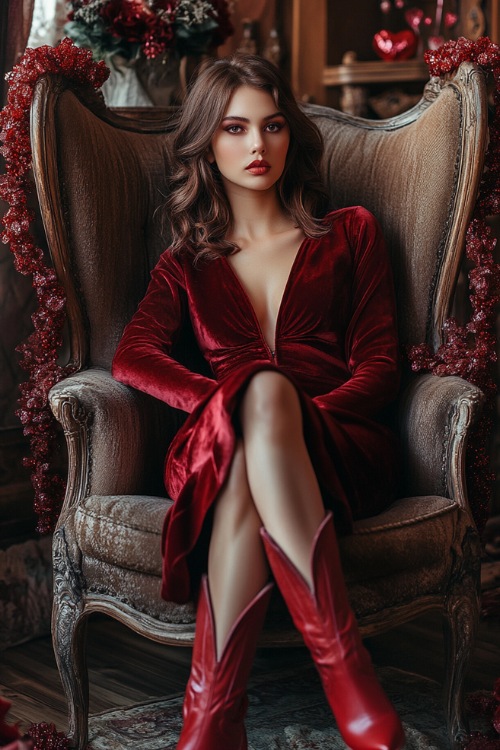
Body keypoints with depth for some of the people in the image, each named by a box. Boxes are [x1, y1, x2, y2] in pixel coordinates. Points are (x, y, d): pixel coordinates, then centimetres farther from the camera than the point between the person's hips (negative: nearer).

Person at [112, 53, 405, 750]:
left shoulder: (349, 233, 21)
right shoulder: (186, 265, 23)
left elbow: (380, 365, 9)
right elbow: (132, 357, 4)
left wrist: (283, 415, -11)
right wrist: (236, 403, -17)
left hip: (341, 445, 0)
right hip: (216, 450, 1)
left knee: (268, 392, -38)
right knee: (260, 386, -38)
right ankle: (346, 666, -44)